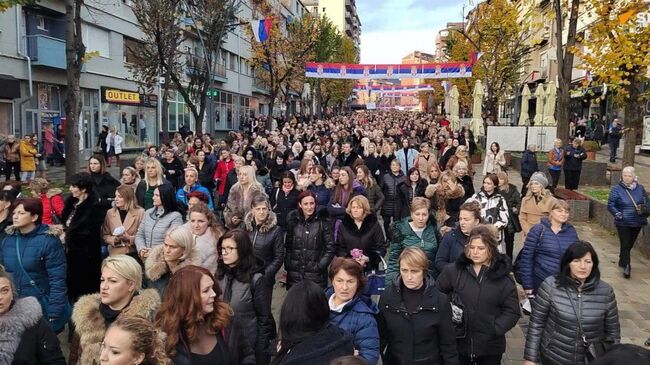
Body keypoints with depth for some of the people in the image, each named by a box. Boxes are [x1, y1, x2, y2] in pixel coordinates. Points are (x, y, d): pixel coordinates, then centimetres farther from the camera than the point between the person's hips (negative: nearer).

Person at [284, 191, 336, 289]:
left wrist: (320, 266, -9)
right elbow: (288, 246, 12)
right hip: (294, 274, 3)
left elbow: (330, 248, -3)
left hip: (316, 275, -3)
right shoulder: (293, 220, 7)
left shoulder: (324, 222, -3)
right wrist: (287, 265, 4)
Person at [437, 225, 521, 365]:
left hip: (490, 346, 0)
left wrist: (494, 329, -15)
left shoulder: (503, 277, -4)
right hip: (460, 342, 1)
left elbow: (512, 312, -3)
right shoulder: (454, 271, -3)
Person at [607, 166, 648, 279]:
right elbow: (610, 205, -7)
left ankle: (622, 261, 35)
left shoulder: (640, 188, 3)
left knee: (630, 244, 16)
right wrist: (618, 214, -22)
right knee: (625, 245, -6)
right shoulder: (616, 189, -7)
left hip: (637, 223, 4)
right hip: (623, 223, -4)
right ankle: (626, 267, -1)